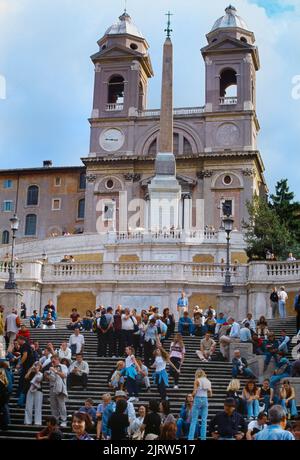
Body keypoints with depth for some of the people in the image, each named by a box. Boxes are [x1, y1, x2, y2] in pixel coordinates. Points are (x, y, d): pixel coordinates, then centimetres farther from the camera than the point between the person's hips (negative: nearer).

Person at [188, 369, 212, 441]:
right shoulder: (208, 381, 9)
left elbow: (194, 392, -10)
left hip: (198, 399, -4)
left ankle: (190, 438, -7)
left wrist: (192, 395, 10)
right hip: (205, 400, 4)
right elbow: (210, 394, 9)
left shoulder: (197, 381, -4)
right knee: (204, 420, 6)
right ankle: (203, 438, 4)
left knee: (194, 420, -2)